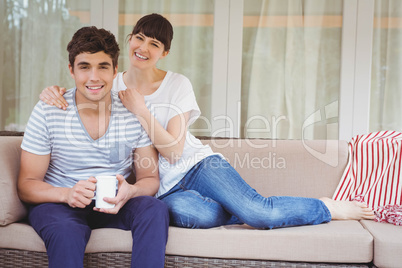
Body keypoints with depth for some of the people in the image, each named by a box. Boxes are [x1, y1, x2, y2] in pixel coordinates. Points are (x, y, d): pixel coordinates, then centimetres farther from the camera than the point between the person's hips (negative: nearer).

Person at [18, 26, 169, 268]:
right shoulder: (47, 112, -8)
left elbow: (150, 178, 1)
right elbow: (27, 185, -6)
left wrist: (130, 191, -24)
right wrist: (67, 194, -28)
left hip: (114, 204, 3)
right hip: (57, 204, -2)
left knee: (156, 209, -27)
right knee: (67, 232, -36)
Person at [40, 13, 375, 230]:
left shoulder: (177, 85, -2)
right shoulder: (112, 86, 6)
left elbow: (174, 150, -10)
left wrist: (140, 110, -19)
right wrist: (54, 91, -18)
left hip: (196, 164, -1)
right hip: (161, 188, 1)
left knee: (256, 208, -28)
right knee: (182, 210, -38)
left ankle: (327, 207, 0)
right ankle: (252, 212, -12)